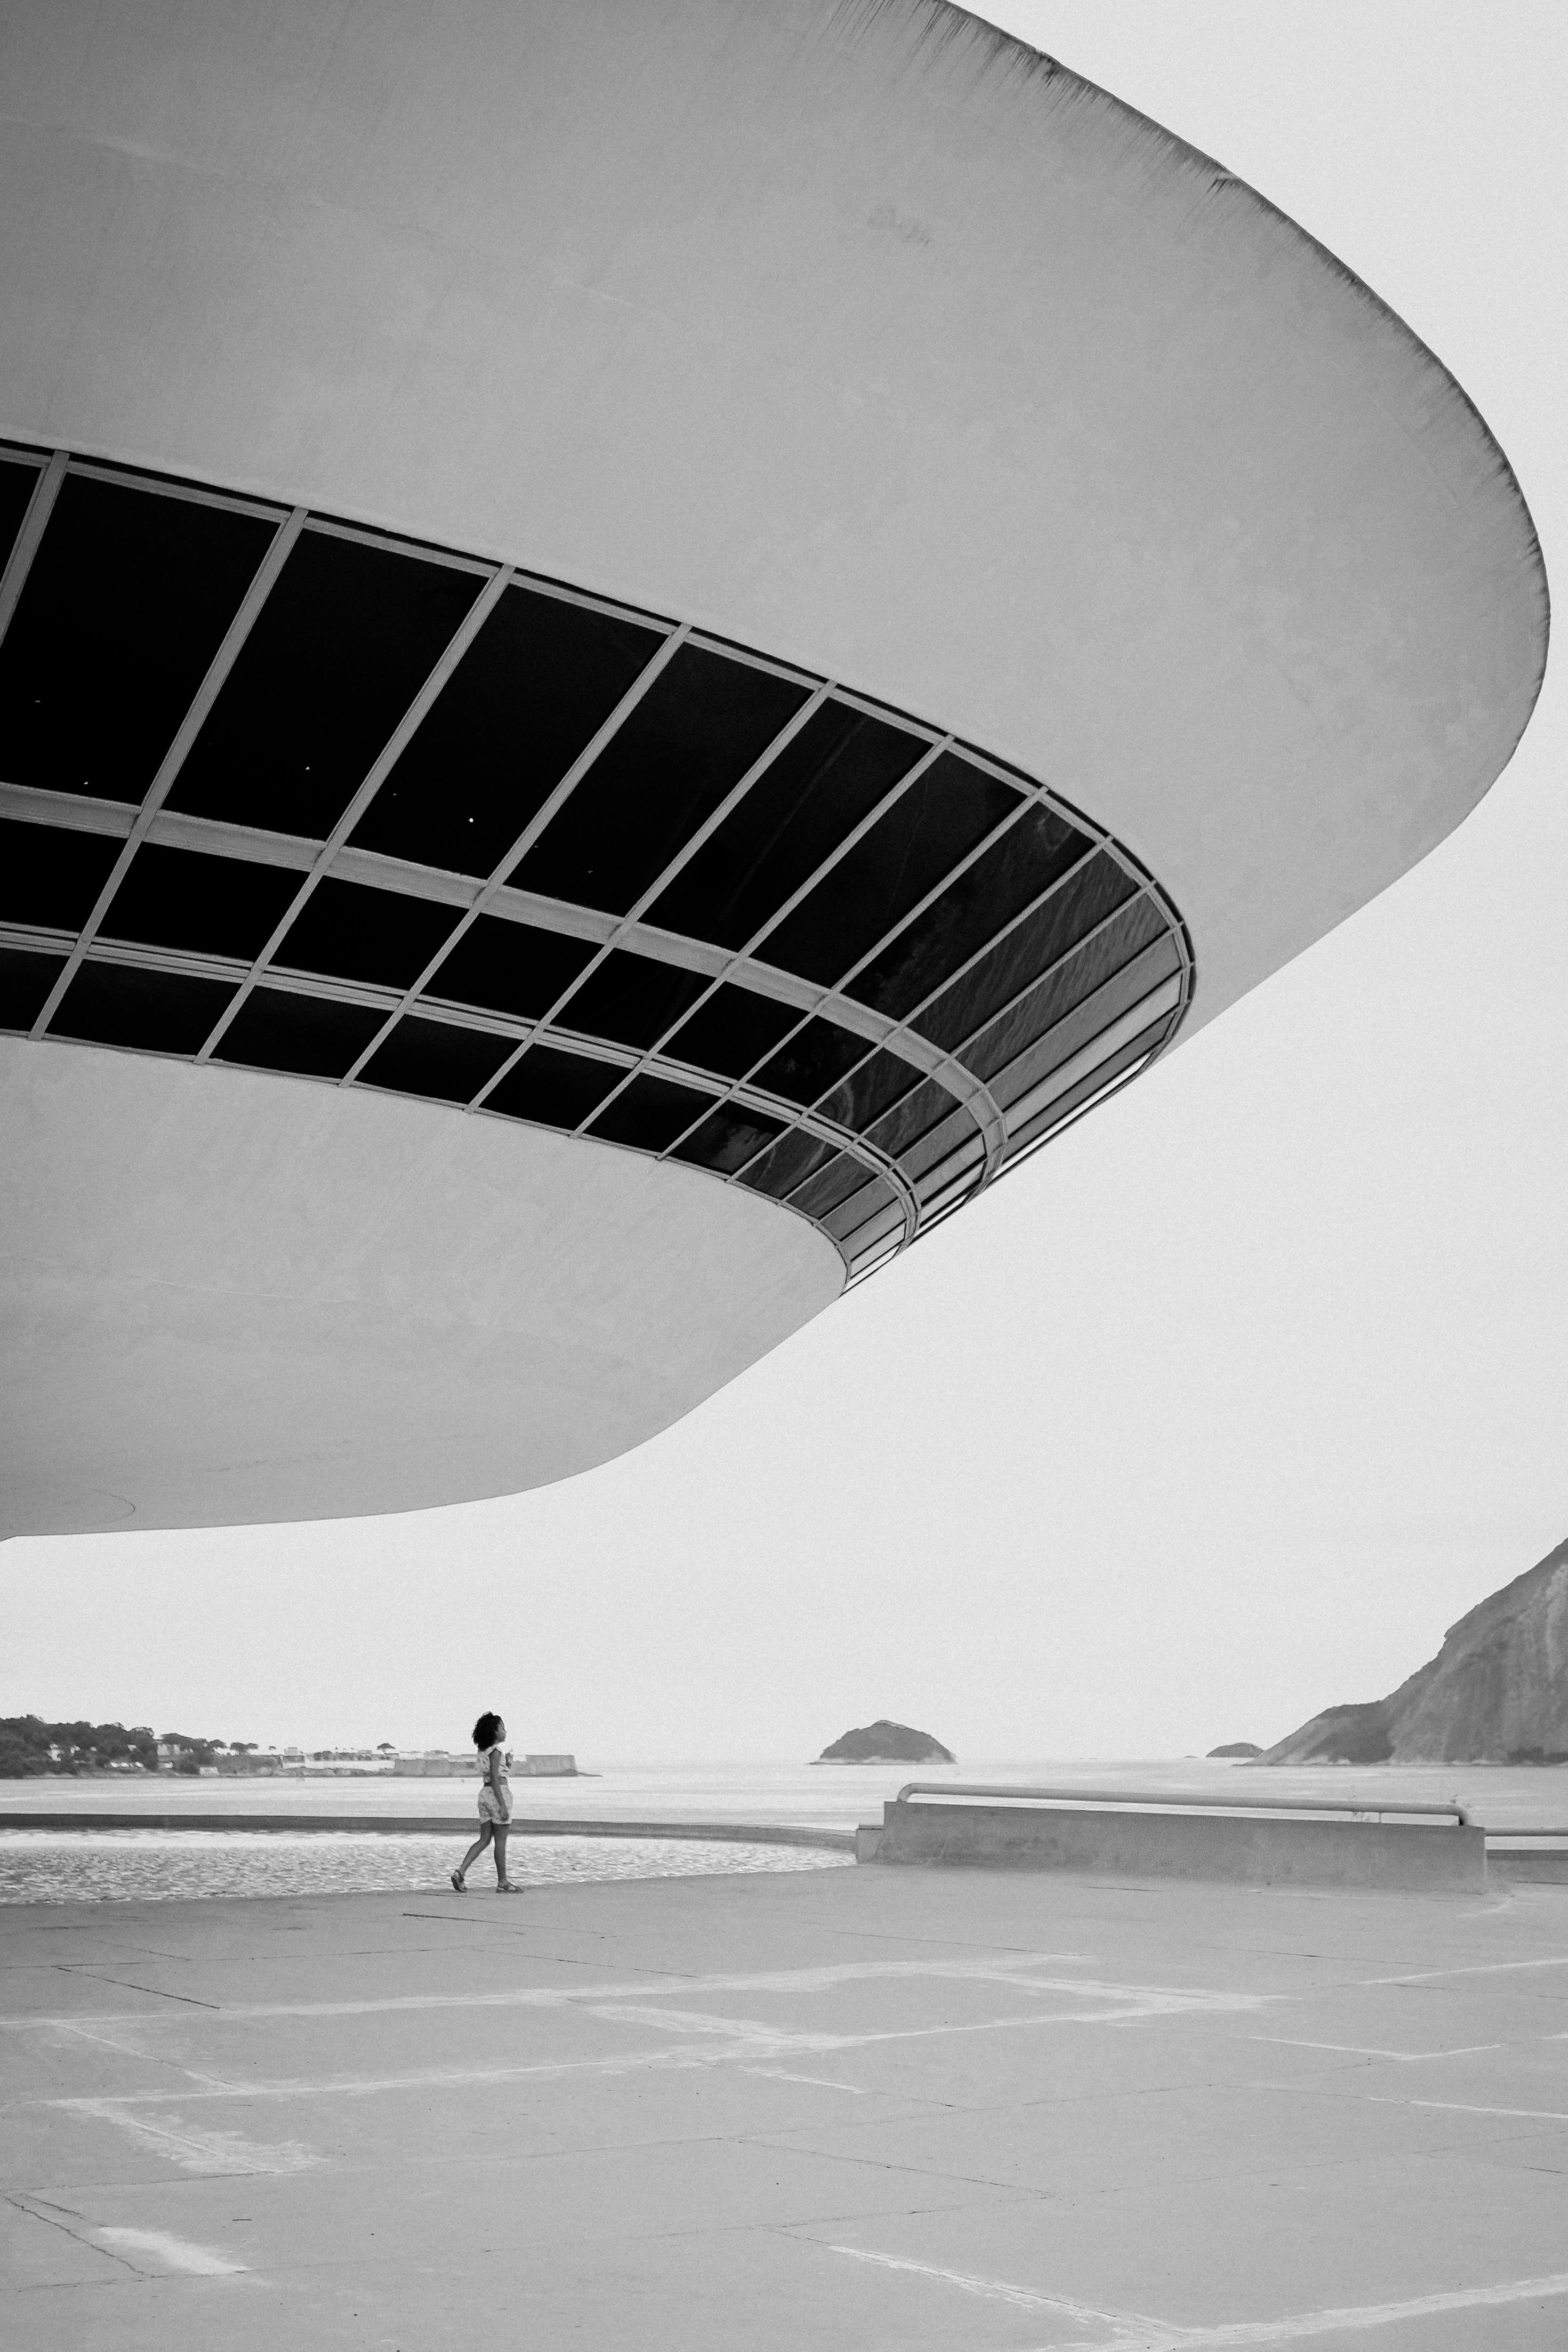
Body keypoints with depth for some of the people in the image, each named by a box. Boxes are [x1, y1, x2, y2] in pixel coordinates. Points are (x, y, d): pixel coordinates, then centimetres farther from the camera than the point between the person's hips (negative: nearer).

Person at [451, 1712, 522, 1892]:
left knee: (484, 1840, 9)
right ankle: (502, 1882, 6)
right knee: (501, 1841, 0)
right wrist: (503, 1805, -19)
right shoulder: (496, 1751, -13)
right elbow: (495, 1780, -18)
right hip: (498, 1794, -8)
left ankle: (460, 1872, -3)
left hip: (485, 1793, 8)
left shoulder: (483, 1751, 13)